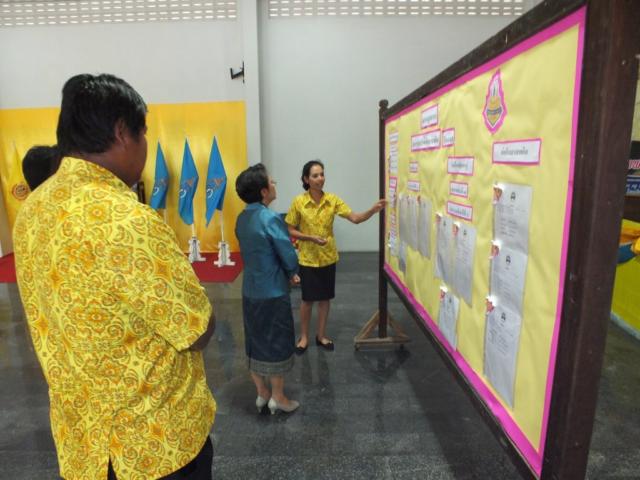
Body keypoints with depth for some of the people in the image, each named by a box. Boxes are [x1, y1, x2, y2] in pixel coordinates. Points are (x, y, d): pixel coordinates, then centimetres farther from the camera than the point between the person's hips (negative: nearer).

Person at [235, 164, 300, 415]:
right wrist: (290, 273, 5)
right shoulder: (270, 218, -21)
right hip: (272, 292, -7)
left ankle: (261, 392, 33)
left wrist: (287, 274, 12)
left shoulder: (242, 219, 3)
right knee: (277, 343, 9)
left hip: (250, 291, 7)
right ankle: (278, 397, 25)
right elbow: (290, 258, -18)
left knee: (255, 342, 17)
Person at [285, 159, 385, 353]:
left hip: (328, 258, 3)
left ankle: (321, 335, 31)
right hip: (308, 259, -2)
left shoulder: (333, 200, -5)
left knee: (325, 298, 13)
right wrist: (311, 238, -20)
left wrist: (373, 210, -32)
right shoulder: (298, 202, -11)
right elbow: (290, 230, -5)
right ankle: (304, 337, 29)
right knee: (308, 299, 9)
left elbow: (355, 218, -14)